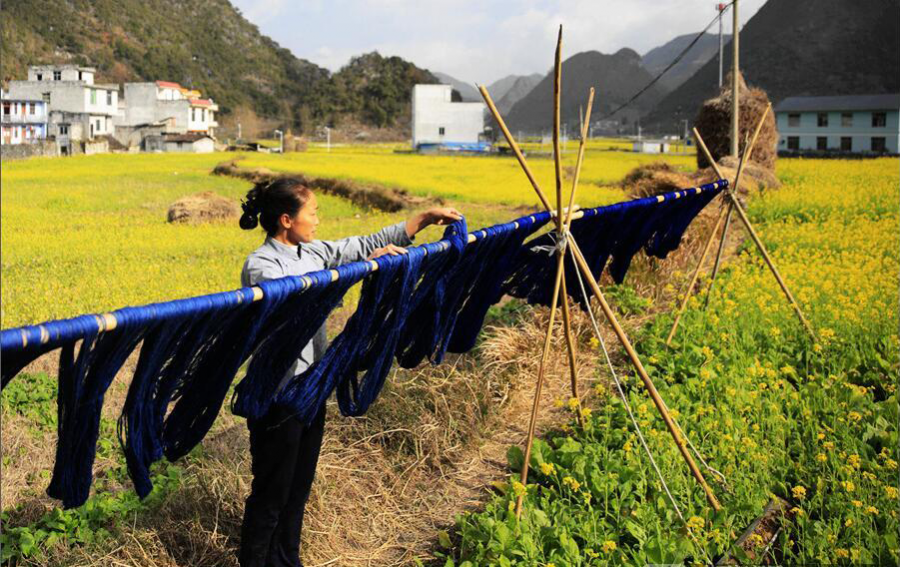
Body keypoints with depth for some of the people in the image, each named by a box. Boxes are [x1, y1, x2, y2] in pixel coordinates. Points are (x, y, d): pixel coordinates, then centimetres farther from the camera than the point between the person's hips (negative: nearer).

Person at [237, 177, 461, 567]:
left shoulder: (311, 252, 3)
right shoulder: (260, 266, -19)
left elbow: (363, 244, 7)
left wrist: (425, 218, 2)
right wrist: (365, 266, -35)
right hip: (278, 397, -8)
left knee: (299, 488, 21)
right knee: (271, 494, 7)